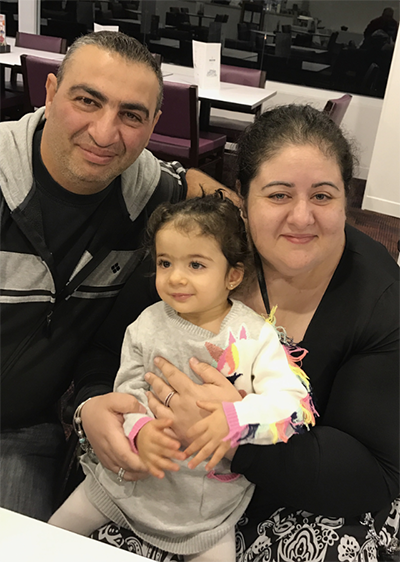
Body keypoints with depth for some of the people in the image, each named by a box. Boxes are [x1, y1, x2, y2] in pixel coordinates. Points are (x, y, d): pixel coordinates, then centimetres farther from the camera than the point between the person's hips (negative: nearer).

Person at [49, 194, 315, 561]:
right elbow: (128, 390, -6)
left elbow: (293, 403, -23)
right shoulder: (148, 326, -7)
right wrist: (139, 431, -28)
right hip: (136, 472, 3)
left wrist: (234, 419, -40)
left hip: (214, 487, -2)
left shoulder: (256, 336, -16)